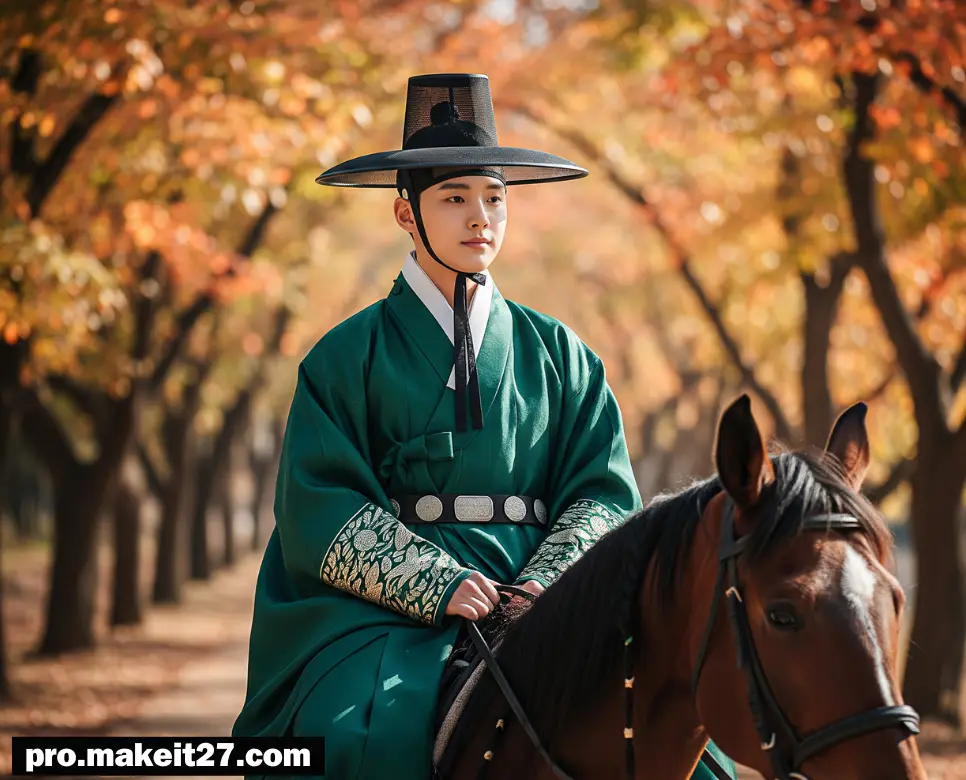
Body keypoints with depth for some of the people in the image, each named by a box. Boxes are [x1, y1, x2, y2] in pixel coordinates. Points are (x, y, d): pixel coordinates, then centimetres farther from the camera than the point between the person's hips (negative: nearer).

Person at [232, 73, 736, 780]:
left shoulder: (557, 355, 14)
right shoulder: (348, 358, 6)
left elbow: (604, 494, 9)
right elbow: (322, 508, -3)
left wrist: (540, 584, -10)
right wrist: (438, 583, -16)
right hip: (387, 615, -2)